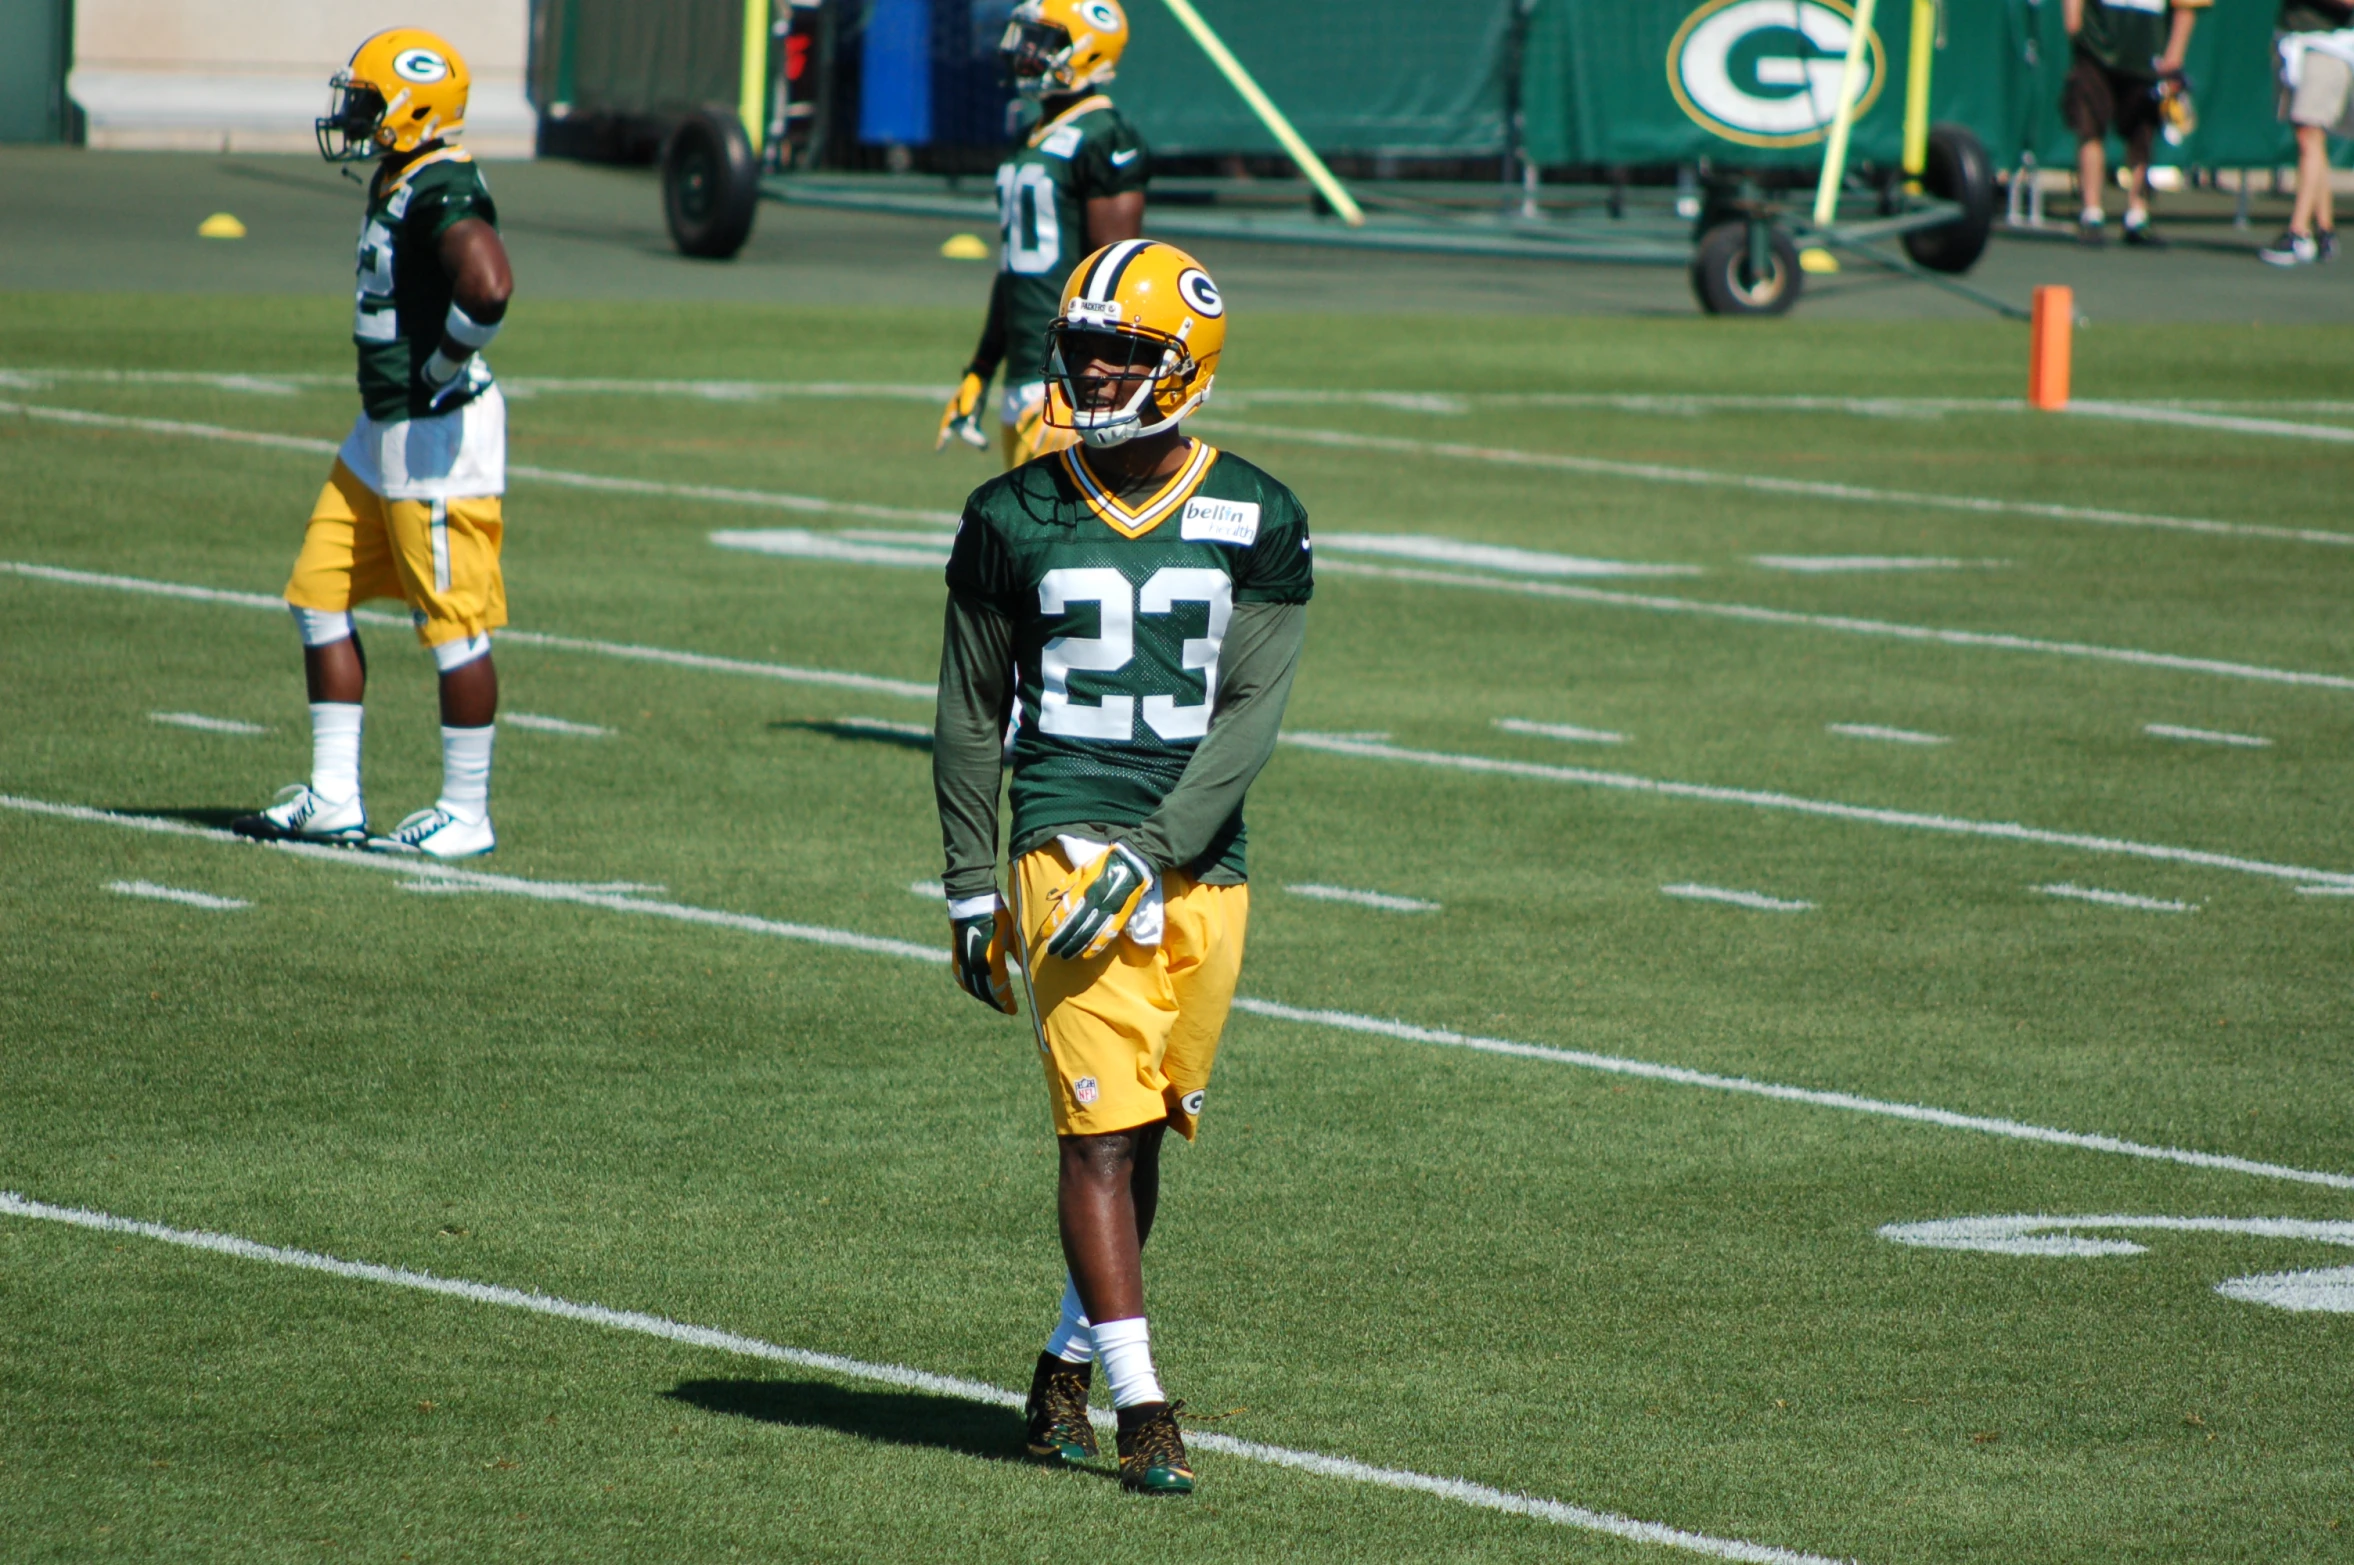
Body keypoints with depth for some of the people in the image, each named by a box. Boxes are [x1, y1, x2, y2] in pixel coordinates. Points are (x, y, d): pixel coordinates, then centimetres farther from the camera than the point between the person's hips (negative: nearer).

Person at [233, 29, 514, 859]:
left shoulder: (443, 193, -20)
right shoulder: (398, 183, 12)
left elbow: (488, 290, -36)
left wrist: (443, 369, -21)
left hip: (438, 437, -11)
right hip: (382, 433, 11)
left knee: (454, 623, -2)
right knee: (319, 600, 12)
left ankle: (467, 813, 7)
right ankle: (332, 799, 17)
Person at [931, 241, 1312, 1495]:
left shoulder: (1255, 522, 1)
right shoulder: (1013, 520, 2)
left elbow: (1251, 711, -6)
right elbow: (971, 715, 8)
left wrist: (1154, 856, -16)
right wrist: (971, 887, 5)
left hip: (1201, 862, 2)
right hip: (1071, 841, -2)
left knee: (1142, 1132, 10)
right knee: (1102, 1129, -10)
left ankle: (1070, 1360, 28)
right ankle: (1141, 1404, -10)